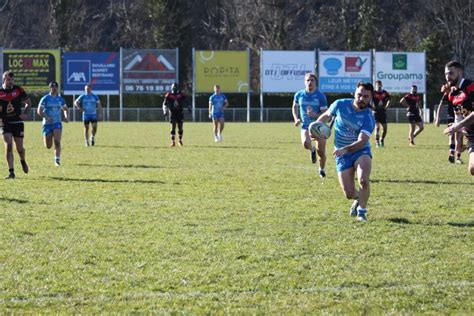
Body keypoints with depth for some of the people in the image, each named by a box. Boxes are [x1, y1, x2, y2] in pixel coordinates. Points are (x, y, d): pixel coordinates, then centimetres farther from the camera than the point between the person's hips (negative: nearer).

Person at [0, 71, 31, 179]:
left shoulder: (18, 90, -2)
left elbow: (28, 103, 8)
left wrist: (25, 113, -7)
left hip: (18, 122, 0)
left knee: (19, 148, 4)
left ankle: (23, 161, 39)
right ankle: (11, 172, -10)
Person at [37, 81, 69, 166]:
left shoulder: (60, 99, 8)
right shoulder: (45, 99, -3)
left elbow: (65, 109, 22)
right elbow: (39, 111, -6)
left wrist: (66, 117, 2)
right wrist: (46, 117, -23)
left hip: (57, 123, 2)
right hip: (47, 124, -2)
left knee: (57, 142, -19)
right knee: (48, 146, 5)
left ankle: (57, 159, -15)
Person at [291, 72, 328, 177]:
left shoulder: (320, 96, -9)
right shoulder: (299, 95, -1)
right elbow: (294, 107, 19)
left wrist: (314, 115, -28)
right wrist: (296, 118, 2)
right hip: (306, 126, 1)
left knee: (321, 152, 1)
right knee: (306, 143, -30)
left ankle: (322, 169, 31)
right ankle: (312, 150, 8)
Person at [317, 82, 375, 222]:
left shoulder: (369, 118, -18)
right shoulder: (340, 105, -9)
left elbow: (362, 141, -30)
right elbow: (326, 115, 12)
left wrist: (345, 149, -44)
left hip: (361, 152, -2)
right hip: (342, 156, 2)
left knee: (364, 181, -30)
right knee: (349, 194, -4)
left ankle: (361, 211, -2)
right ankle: (358, 199, 36)